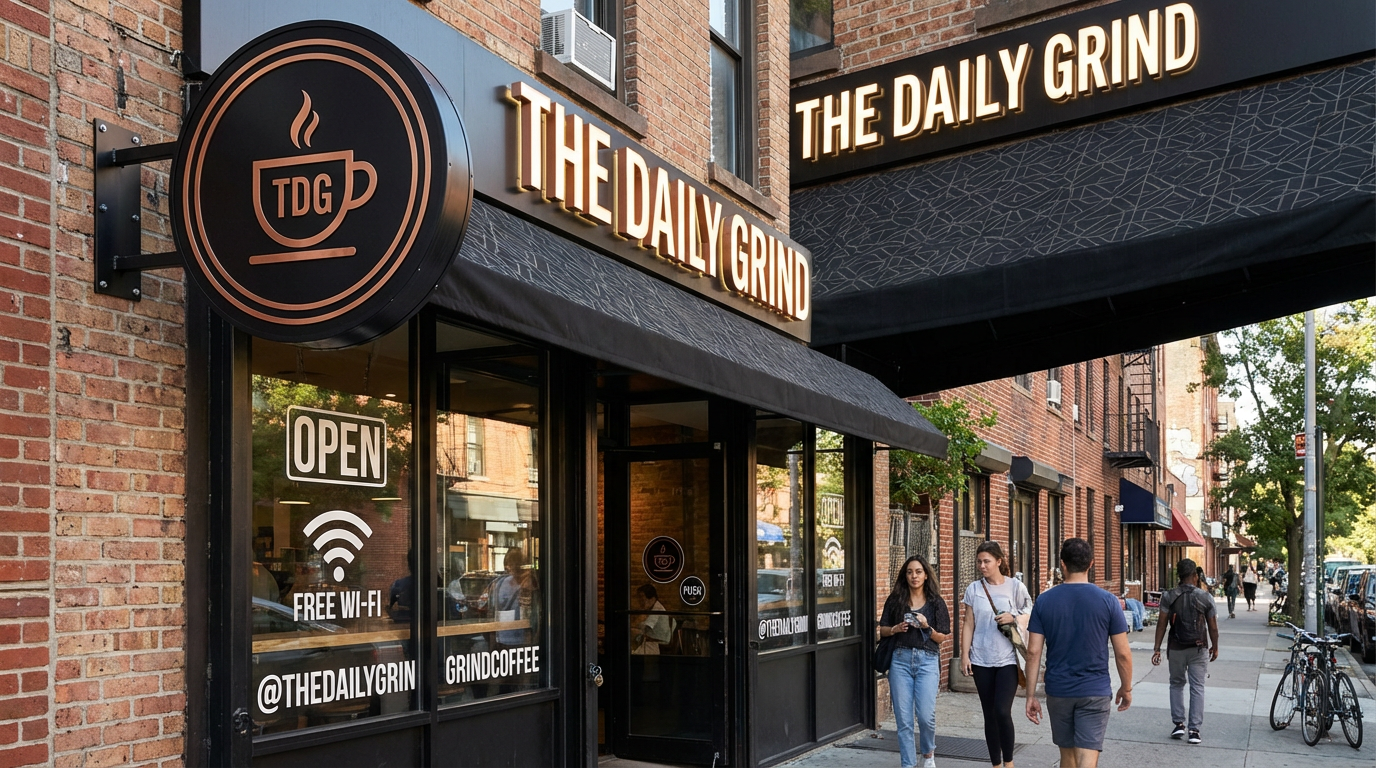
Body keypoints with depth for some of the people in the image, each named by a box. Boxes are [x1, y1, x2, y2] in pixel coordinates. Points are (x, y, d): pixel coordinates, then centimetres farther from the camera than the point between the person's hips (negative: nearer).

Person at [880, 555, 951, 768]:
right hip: (900, 659, 1)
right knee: (903, 718, 1)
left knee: (926, 715, -9)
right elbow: (882, 630, 11)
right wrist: (895, 629, -10)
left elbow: (942, 638, 4)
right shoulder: (895, 600, 6)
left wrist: (927, 627, -14)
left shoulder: (936, 602, 4)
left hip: (927, 660, -1)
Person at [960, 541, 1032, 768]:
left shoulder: (1015, 587, -2)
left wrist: (1013, 618, -17)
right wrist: (964, 655, 1)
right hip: (981, 660, 3)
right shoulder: (974, 589, 4)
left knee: (1002, 711, -12)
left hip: (1008, 659, -3)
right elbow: (968, 624, 6)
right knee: (989, 714, 7)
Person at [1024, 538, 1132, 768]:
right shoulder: (1108, 601, -6)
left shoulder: (1044, 601, -3)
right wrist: (1126, 689, 12)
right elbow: (1123, 654, -3)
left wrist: (1031, 695, 2)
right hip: (1094, 693, -2)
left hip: (1058, 691, 2)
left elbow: (1033, 652, -4)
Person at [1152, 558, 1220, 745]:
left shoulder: (1169, 596, -6)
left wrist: (1157, 648, 0)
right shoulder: (1205, 598, -6)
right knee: (1197, 688, 5)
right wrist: (1215, 647, 14)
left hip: (1176, 648, 1)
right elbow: (1213, 627, -1)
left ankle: (1179, 724, 14)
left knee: (1176, 684, 17)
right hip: (1197, 649, -1)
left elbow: (1162, 624, -6)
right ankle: (1194, 729, 3)